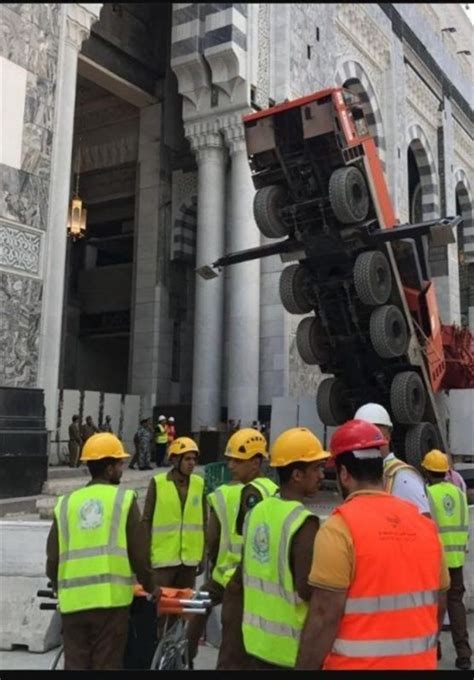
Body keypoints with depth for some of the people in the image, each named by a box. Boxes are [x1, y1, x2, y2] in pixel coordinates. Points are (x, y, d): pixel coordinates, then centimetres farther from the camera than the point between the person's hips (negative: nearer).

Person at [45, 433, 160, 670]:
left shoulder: (65, 503, 8)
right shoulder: (124, 499, -1)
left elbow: (52, 558, 9)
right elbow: (139, 552, 0)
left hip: (73, 599, 3)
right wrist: (150, 586, 17)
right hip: (110, 597, -3)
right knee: (106, 664, 7)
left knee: (75, 664, 12)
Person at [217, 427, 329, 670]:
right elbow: (307, 590, -26)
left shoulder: (257, 512, 3)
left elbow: (239, 580, 9)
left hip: (255, 639, 7)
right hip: (290, 649, -7)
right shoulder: (303, 523, -20)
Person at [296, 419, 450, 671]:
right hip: (419, 662, 5)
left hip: (359, 663, -5)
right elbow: (439, 605, 9)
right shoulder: (424, 523, 0)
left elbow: (325, 616, -19)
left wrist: (305, 668, -11)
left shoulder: (340, 527, -17)